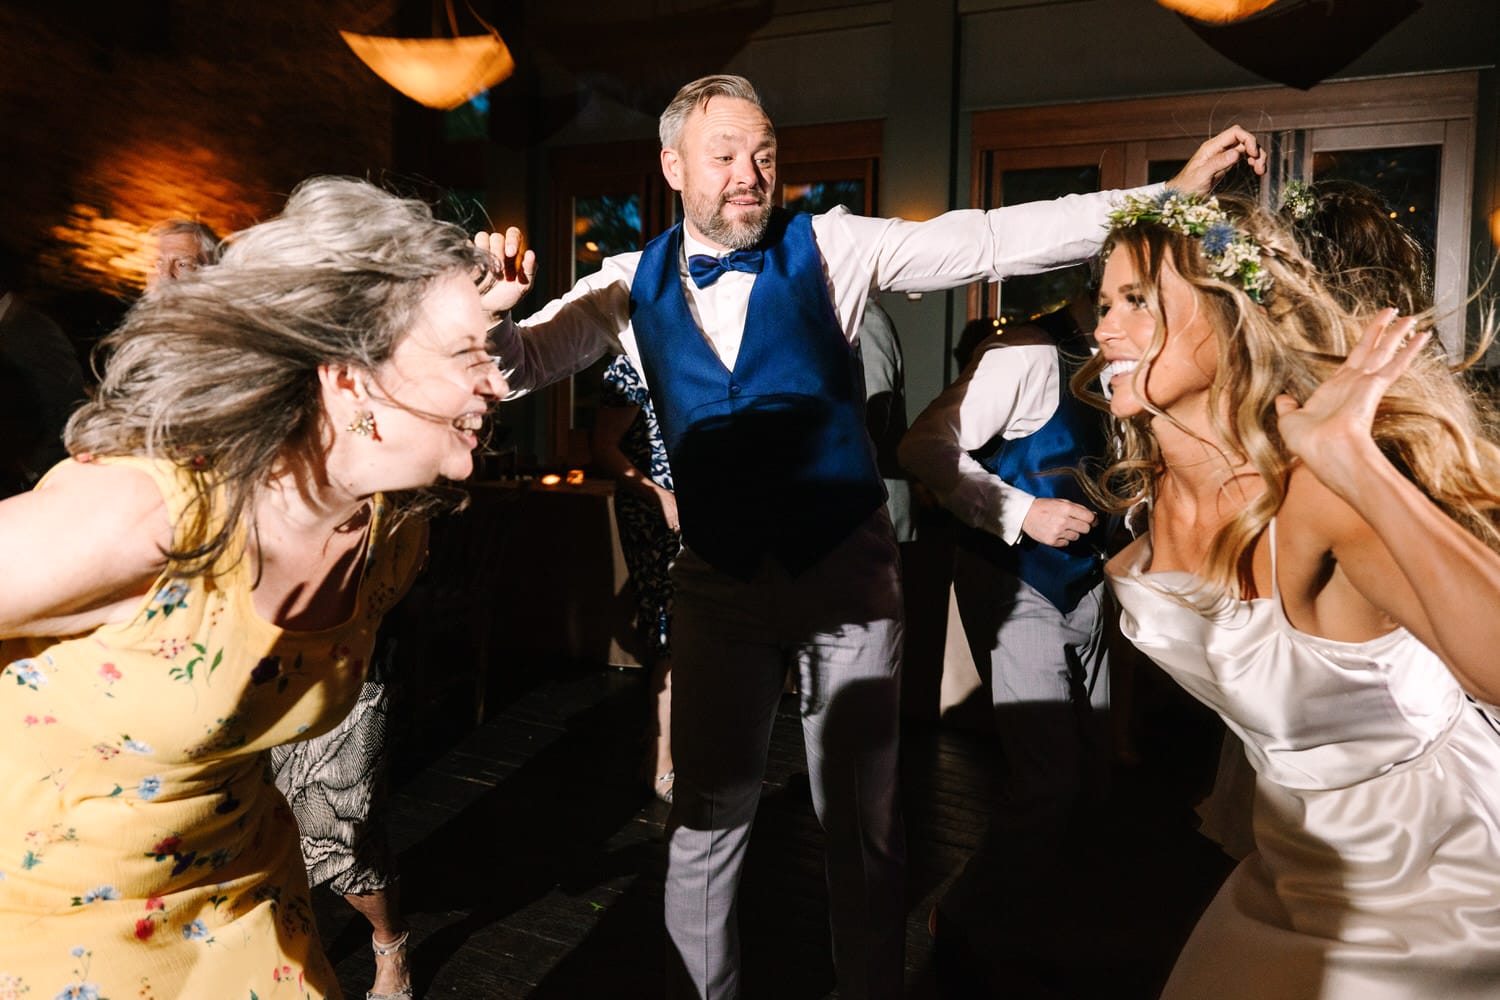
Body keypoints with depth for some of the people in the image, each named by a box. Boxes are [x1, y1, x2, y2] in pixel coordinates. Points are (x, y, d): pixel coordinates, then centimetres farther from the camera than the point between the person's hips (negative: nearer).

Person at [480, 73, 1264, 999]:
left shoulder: (830, 248, -5)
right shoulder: (633, 286, 1)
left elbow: (991, 241, -11)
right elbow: (514, 361, -1)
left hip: (847, 570, -1)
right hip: (720, 579, 1)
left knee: (864, 824, 12)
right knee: (705, 820, 13)